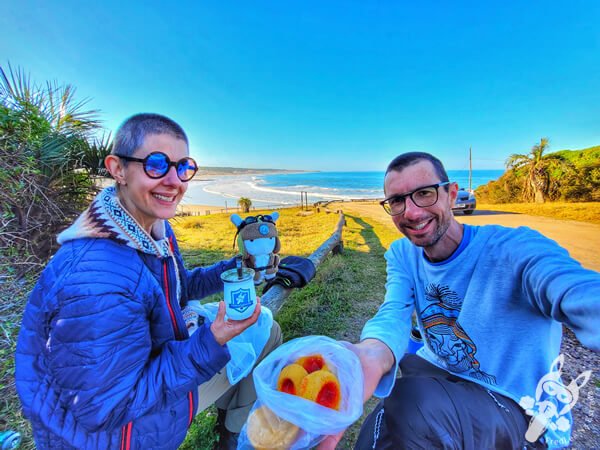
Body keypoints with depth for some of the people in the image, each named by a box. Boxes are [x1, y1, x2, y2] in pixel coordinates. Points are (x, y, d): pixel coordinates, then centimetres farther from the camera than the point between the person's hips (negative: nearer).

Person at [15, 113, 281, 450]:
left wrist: (236, 269, -8)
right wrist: (212, 341, -33)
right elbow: (109, 409, -28)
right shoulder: (95, 282, -37)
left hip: (156, 361, 8)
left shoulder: (155, 228, -9)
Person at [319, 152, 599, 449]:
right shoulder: (401, 255, -8)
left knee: (412, 402, -31)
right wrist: (373, 354, -47)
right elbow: (394, 313, -24)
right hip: (435, 370, 5)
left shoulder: (515, 249, -23)